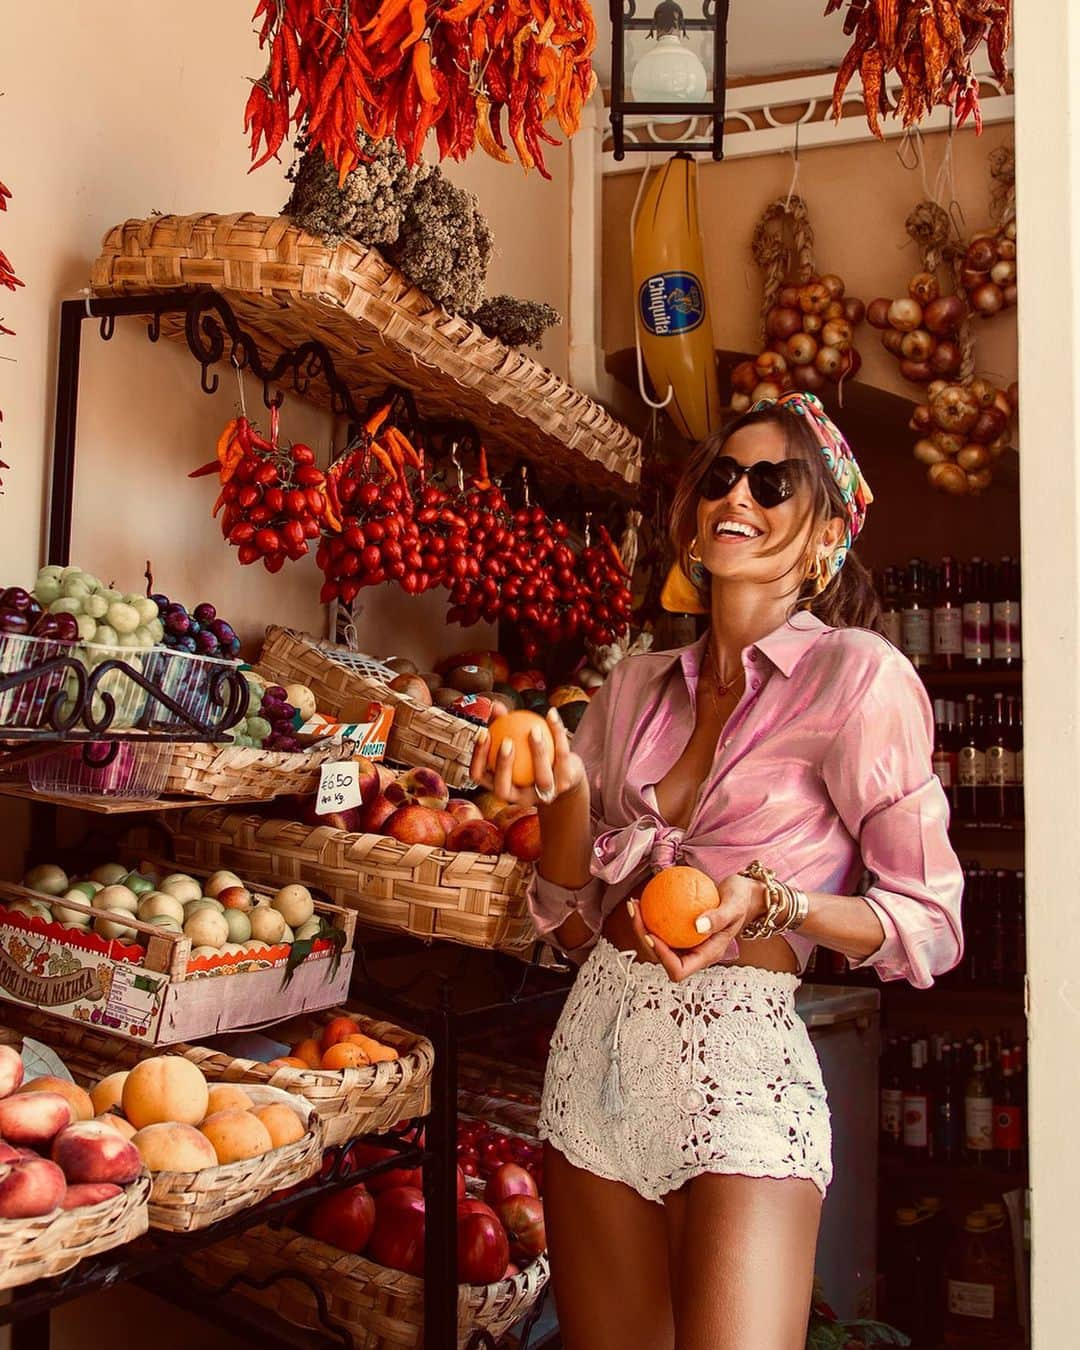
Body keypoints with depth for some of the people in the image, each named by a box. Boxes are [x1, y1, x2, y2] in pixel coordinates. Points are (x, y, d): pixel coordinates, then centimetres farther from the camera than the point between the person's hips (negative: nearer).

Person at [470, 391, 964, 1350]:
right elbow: (572, 909, 12)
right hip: (596, 1043, 6)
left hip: (740, 1058, -5)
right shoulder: (638, 686, 9)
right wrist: (562, 792, -5)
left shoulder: (857, 672, -7)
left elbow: (930, 923, -6)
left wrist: (770, 903, -21)